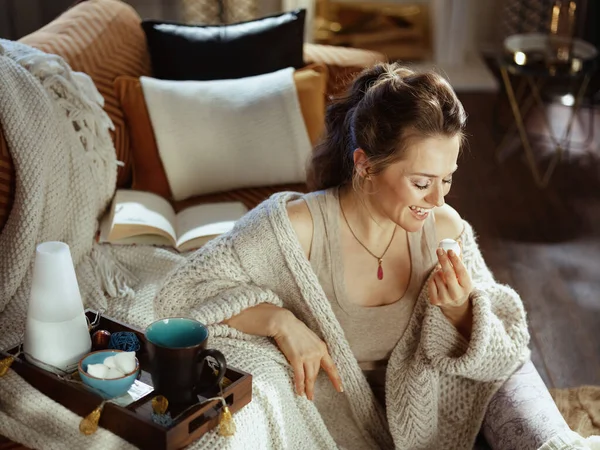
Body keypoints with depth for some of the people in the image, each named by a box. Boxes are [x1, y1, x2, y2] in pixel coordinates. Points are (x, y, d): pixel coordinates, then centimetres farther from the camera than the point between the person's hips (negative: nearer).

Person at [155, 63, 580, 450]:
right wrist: (279, 320, -29)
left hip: (401, 415, 3)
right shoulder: (295, 228, -23)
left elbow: (506, 353, -4)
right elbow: (183, 294, -17)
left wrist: (458, 309, -25)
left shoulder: (444, 230, -11)